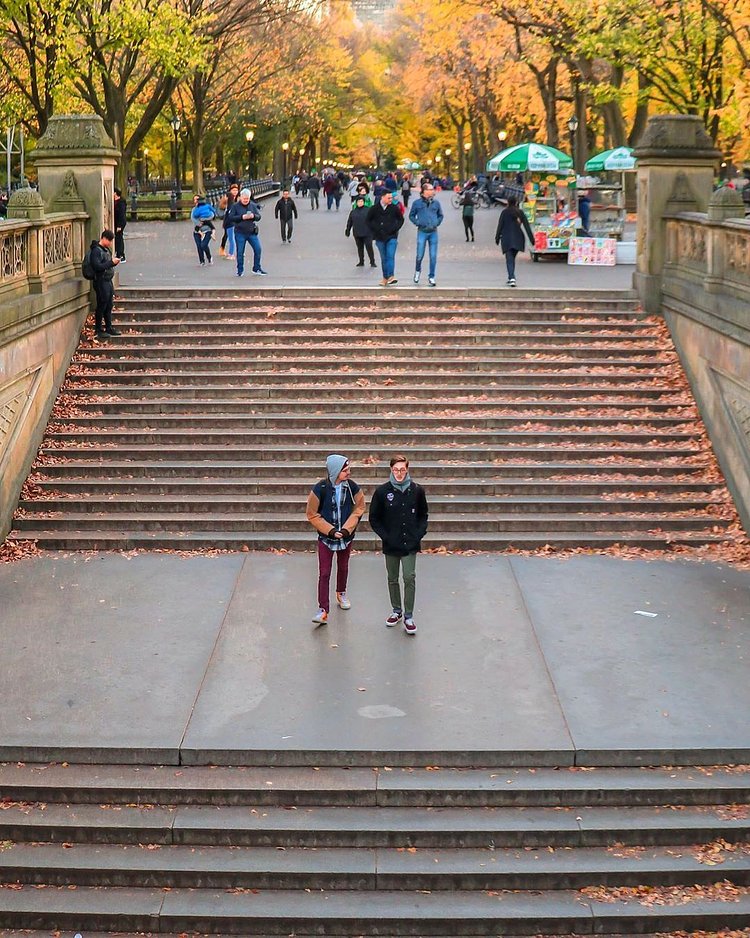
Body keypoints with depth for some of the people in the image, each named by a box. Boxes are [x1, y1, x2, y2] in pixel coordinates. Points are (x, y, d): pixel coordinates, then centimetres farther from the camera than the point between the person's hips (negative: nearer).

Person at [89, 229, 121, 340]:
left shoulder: (107, 249, 13)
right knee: (101, 306, -3)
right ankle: (99, 330, 5)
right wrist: (111, 262, -22)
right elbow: (97, 266, -25)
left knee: (109, 305, 14)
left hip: (108, 281, 9)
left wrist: (114, 262, 1)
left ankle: (109, 328, 24)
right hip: (101, 282, -9)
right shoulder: (96, 250, -15)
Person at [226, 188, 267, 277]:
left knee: (258, 249, -1)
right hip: (240, 233, -3)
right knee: (240, 252, 2)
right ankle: (240, 270, 15)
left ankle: (257, 268, 14)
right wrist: (242, 217, -19)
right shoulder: (235, 206, -2)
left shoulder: (253, 205, 6)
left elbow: (259, 217, 6)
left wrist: (253, 216, -17)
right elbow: (231, 217, -9)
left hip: (252, 232, 3)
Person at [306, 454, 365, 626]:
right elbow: (312, 514, -10)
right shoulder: (320, 488, -18)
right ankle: (323, 610, -5)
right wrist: (330, 530, -15)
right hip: (325, 537, -3)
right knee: (324, 573, -5)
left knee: (343, 567, 22)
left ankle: (341, 593, 47)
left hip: (346, 536, 3)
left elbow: (359, 509, 1)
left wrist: (347, 528, -11)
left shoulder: (352, 487, -10)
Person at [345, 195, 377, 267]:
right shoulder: (353, 212, 8)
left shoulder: (368, 210, -3)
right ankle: (361, 262, 22)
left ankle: (372, 262, 1)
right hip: (357, 234, 4)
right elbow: (349, 222, 14)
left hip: (367, 234, -4)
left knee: (369, 247, -7)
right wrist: (347, 231, 13)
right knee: (360, 248, 11)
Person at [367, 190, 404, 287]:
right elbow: (369, 221, 9)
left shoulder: (394, 208, 0)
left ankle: (391, 277, -20)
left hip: (392, 237, -1)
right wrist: (375, 230, -2)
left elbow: (401, 219, 12)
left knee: (390, 256, -13)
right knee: (384, 258, 8)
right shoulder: (374, 209, -1)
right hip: (380, 237, 1)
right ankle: (385, 277, 16)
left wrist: (396, 228, -2)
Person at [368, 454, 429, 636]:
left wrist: (419, 533, -2)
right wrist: (385, 536, -7)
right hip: (391, 545, 1)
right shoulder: (382, 491, -6)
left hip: (410, 544, -1)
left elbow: (423, 515, 10)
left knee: (410, 578, -5)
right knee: (392, 579, 13)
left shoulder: (417, 490, -3)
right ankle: (396, 610, 30)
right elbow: (374, 518, 2)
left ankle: (408, 616, 4)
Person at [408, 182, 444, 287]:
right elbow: (411, 215, 10)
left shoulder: (436, 203, 6)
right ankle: (417, 270, 28)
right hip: (422, 232, -2)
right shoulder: (417, 203, 0)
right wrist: (417, 223, -2)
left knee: (433, 256, 0)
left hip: (433, 232, 2)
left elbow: (440, 215, 20)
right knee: (420, 255, -2)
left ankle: (431, 277, 10)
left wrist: (437, 223, 6)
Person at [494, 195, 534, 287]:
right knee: (512, 258, 19)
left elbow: (500, 226, -3)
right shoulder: (520, 212, 4)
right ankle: (511, 278, 25)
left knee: (509, 259, -6)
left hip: (507, 239, -3)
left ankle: (512, 278, -22)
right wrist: (532, 239, 3)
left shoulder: (504, 212, -4)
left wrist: (497, 238, 5)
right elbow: (527, 226, 2)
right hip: (518, 238, 3)